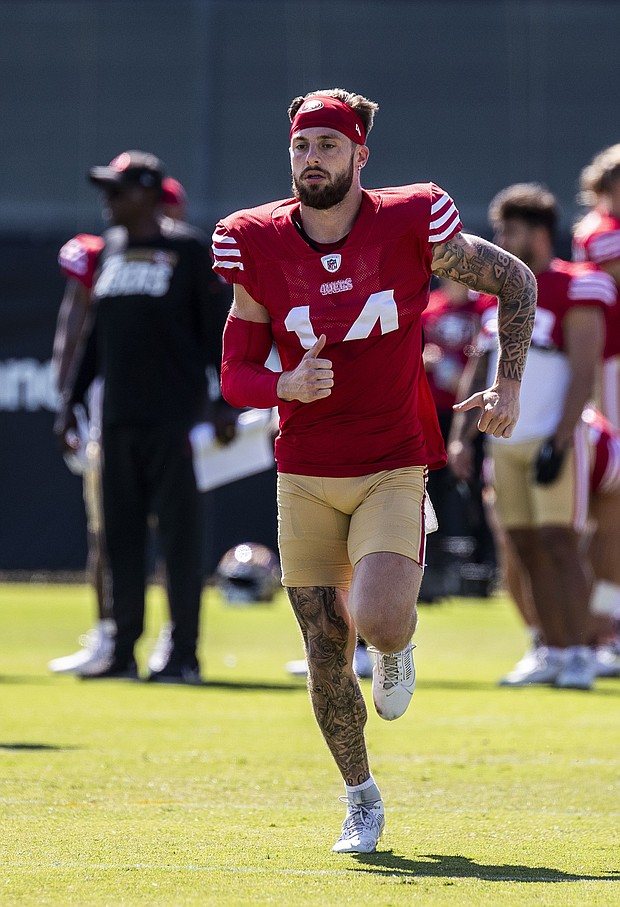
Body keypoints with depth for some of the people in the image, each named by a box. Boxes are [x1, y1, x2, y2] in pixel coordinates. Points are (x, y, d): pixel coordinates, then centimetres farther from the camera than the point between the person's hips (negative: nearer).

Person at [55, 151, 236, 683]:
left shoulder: (189, 249, -3)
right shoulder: (111, 249, 15)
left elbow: (218, 328, -5)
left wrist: (226, 403, -12)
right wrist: (72, 399, 17)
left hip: (174, 418, -6)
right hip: (118, 416, 6)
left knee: (179, 536, -5)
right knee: (121, 535, 7)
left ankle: (185, 655, -2)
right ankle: (124, 653, 12)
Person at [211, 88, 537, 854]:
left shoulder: (410, 225, -9)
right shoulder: (258, 246, -4)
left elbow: (514, 281, 6)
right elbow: (234, 375, 2)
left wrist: (507, 383, -2)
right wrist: (287, 385, -20)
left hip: (393, 469, -2)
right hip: (305, 476, 2)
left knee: (379, 622, -24)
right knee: (326, 657, 4)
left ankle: (396, 648, 14)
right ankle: (361, 800, 26)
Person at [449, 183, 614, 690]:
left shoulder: (575, 291, -7)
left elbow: (583, 375, -11)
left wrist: (560, 441, -18)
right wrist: (459, 435, 10)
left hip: (553, 438, -7)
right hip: (506, 441, 7)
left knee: (560, 542, -10)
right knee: (528, 547, 6)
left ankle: (580, 653, -6)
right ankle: (554, 653, 11)